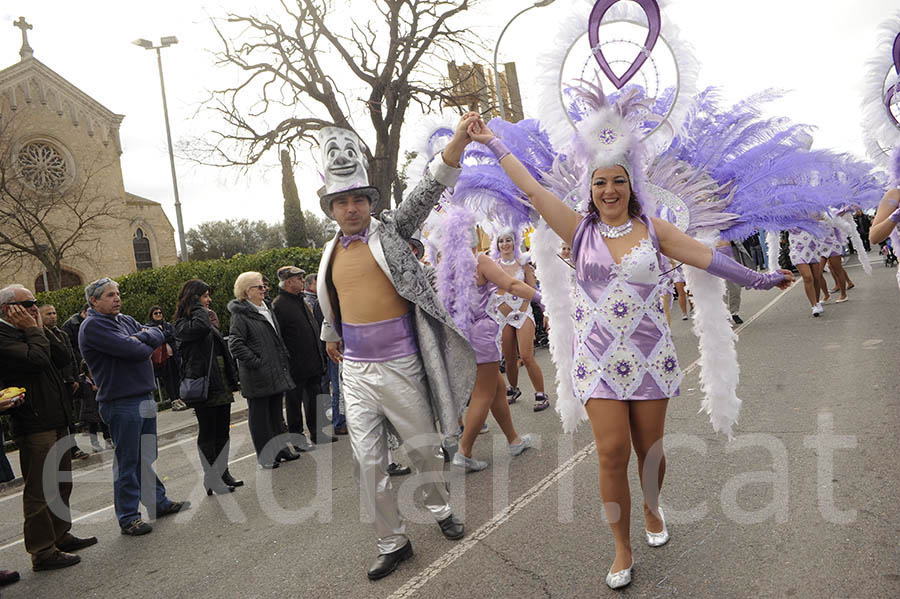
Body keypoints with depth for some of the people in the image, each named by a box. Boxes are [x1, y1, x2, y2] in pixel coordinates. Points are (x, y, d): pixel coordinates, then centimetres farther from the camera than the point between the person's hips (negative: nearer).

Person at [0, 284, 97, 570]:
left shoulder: (27, 332, 17)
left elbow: (64, 358, 8)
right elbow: (37, 360, -25)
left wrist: (42, 329, 2)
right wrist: (33, 330, -11)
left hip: (57, 420, 9)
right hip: (34, 425, -9)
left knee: (61, 484, 18)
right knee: (40, 490, -1)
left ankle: (60, 535, 31)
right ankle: (42, 551, 8)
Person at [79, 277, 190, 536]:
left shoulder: (125, 320, 14)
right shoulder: (93, 326, -12)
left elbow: (159, 334, 5)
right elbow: (132, 350, -22)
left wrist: (141, 338, -14)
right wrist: (147, 345, -2)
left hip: (144, 397, 8)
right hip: (121, 403, -8)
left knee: (147, 456, 18)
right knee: (127, 462, 0)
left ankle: (159, 502, 30)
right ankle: (128, 517, 12)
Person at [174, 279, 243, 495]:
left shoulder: (208, 320, 19)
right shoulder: (183, 325, -8)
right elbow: (200, 327, -33)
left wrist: (232, 378, 18)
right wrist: (199, 308, -14)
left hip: (221, 385, 8)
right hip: (203, 386, -8)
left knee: (222, 432, 13)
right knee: (207, 434, -1)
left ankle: (223, 472, 23)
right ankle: (211, 479, 7)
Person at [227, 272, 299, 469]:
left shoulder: (267, 310, 15)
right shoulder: (240, 315, -12)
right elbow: (235, 345, -20)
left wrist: (284, 360, 14)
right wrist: (255, 362, -19)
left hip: (276, 373, 8)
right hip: (257, 377, -8)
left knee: (276, 412, 16)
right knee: (259, 415, 2)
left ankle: (281, 449, 28)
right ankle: (265, 457, 10)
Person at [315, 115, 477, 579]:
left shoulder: (391, 231, -4)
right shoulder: (331, 254, 9)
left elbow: (426, 192, -19)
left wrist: (458, 142, -31)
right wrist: (330, 335, 37)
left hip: (400, 366, -3)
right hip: (356, 371, 4)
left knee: (424, 447, 12)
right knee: (368, 461, 5)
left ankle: (440, 509, 40)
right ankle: (392, 542, 22)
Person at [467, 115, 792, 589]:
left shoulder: (652, 229, 3)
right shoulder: (580, 230, 1)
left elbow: (707, 258, 8)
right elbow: (532, 189, 1)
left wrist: (756, 279, 11)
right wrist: (492, 143, 3)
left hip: (649, 356, 1)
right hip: (599, 359, -1)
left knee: (649, 447, 11)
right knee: (612, 453, -2)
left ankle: (652, 511, 43)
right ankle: (622, 550, 16)